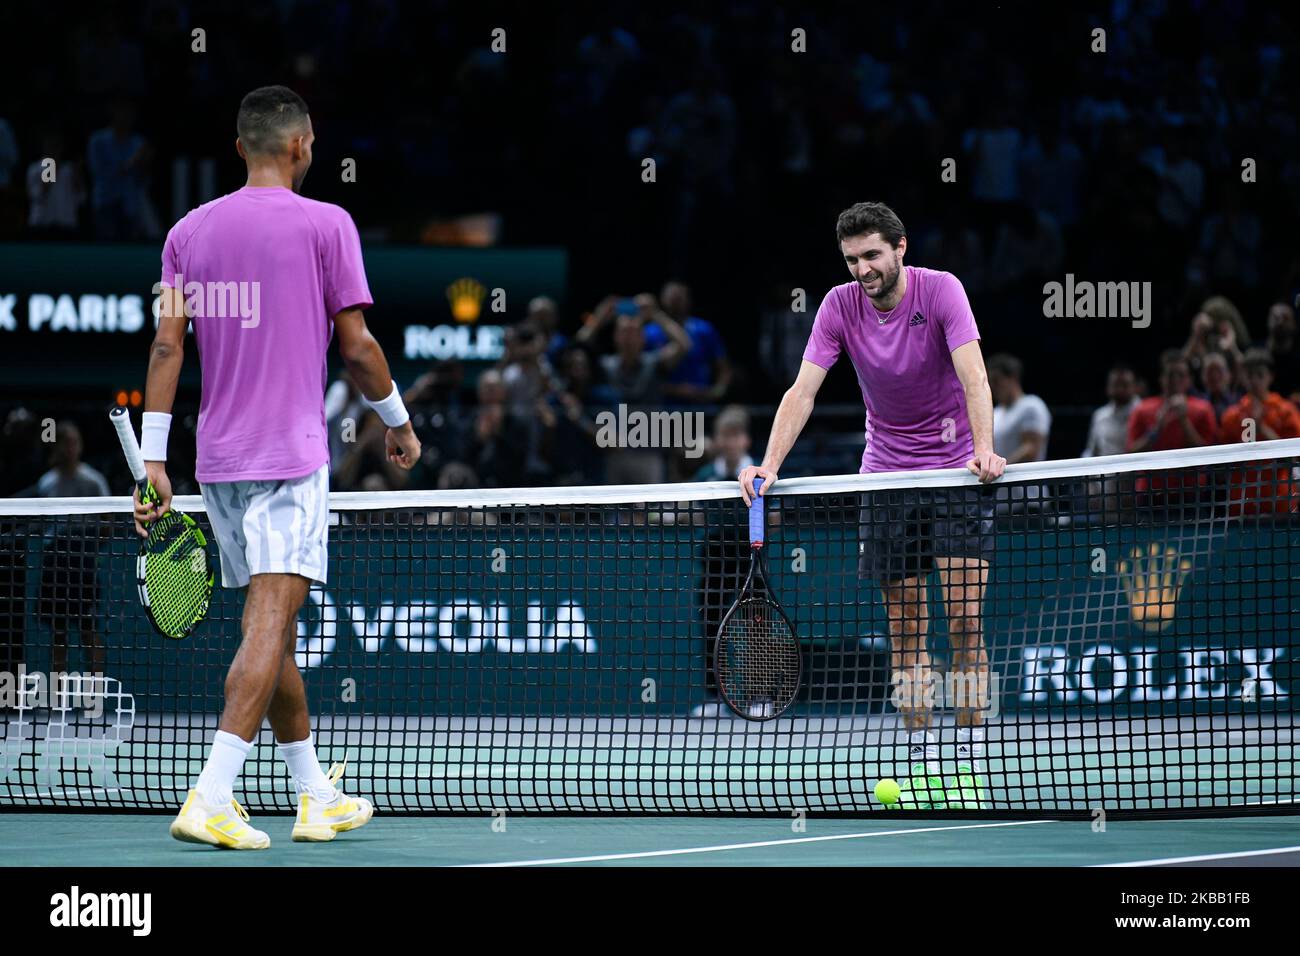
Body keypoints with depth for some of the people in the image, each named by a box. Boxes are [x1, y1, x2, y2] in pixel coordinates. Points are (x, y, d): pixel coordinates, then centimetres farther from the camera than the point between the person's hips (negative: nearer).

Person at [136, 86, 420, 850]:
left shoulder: (191, 230, 8)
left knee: (273, 628, 14)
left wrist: (153, 460, 4)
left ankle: (318, 798, 24)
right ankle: (211, 800, -23)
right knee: (270, 623, -10)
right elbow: (357, 345, -6)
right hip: (291, 456, -6)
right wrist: (399, 421, 10)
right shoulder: (325, 225, -5)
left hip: (218, 461, 6)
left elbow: (167, 345, 3)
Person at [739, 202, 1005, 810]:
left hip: (956, 471, -3)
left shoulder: (940, 290, -14)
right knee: (906, 628, 3)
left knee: (964, 622, -9)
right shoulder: (840, 305, -5)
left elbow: (973, 375, -26)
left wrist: (984, 449, -41)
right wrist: (770, 464, -25)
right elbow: (804, 390, -11)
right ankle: (922, 766, 8)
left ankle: (970, 765, -5)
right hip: (887, 475, 3)